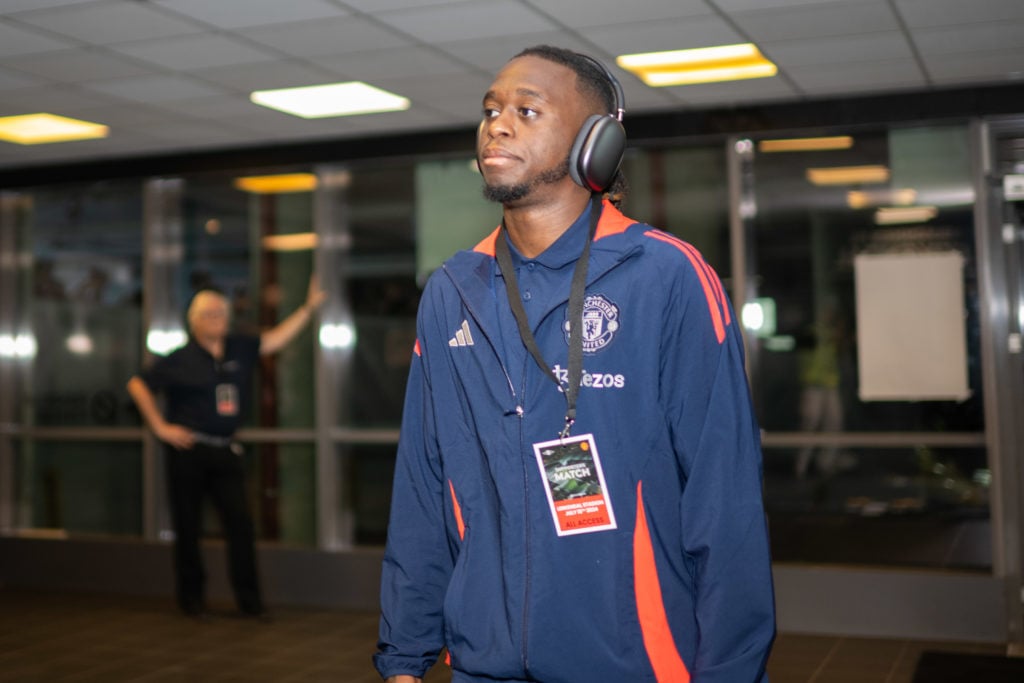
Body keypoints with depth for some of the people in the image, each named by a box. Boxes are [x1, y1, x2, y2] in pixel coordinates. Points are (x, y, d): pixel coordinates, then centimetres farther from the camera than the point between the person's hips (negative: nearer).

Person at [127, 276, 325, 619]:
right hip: (188, 451, -4)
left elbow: (276, 339, 7)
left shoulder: (238, 349, 8)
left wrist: (308, 307, 0)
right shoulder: (180, 360, -4)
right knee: (188, 527, 5)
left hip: (226, 450, 4)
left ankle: (249, 599, 5)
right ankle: (191, 598, 19)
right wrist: (160, 427, -6)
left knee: (240, 522, -1)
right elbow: (138, 385, -3)